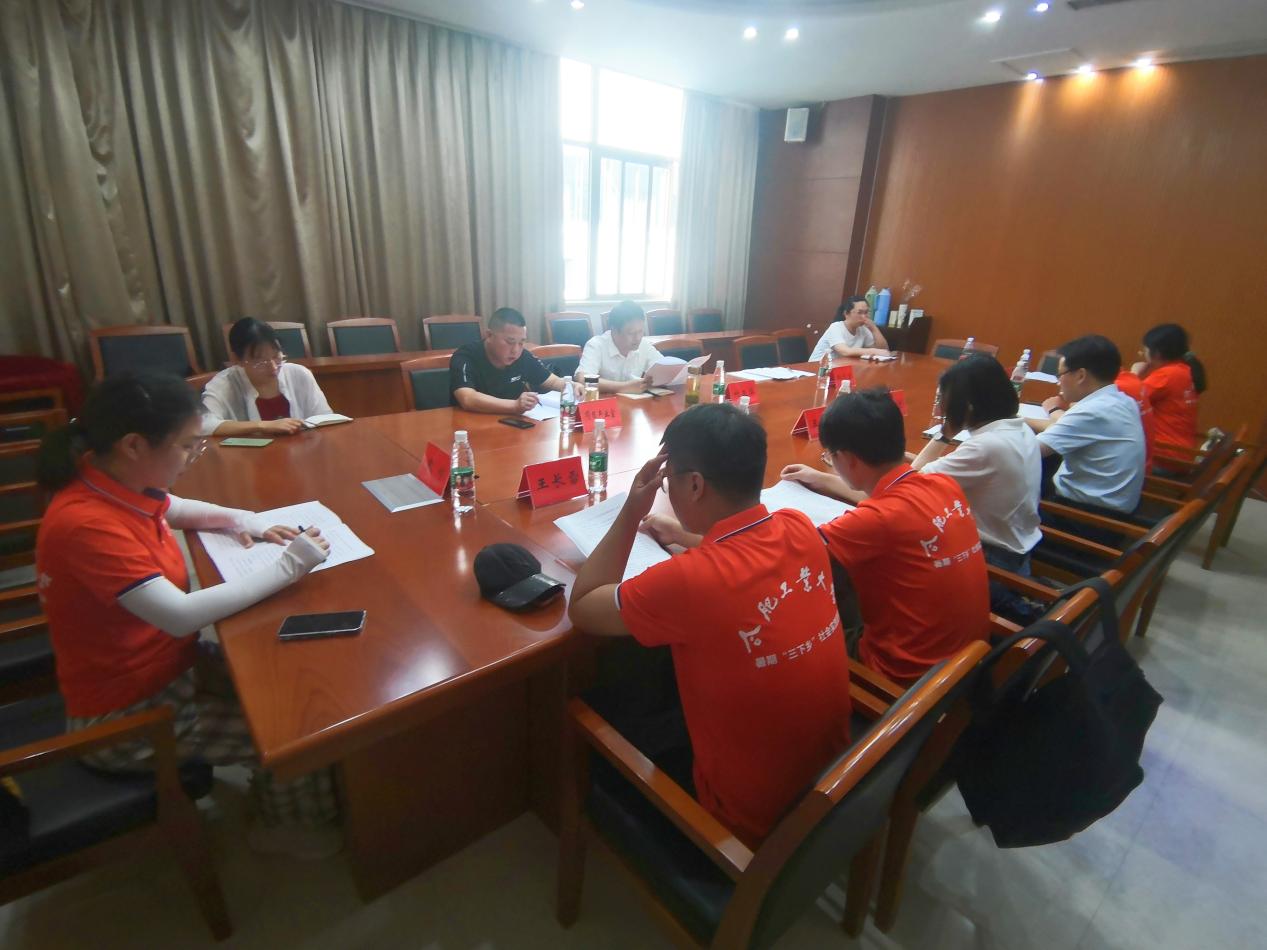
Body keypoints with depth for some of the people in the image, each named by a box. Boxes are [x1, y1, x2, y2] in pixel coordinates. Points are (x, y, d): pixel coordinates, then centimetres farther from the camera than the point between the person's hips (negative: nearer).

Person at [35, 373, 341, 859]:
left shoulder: (116, 484, -6)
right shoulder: (85, 523, -33)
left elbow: (173, 508, 17)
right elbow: (181, 615, -38)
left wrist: (241, 520, -1)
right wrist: (288, 568, -31)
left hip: (168, 663, 8)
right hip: (128, 716, -8)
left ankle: (275, 791, 33)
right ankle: (292, 825, 27)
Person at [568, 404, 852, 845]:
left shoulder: (690, 580, -34)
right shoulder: (801, 530, -13)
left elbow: (582, 608, -15)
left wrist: (631, 510, -15)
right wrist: (690, 538, 14)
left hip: (754, 820, -6)